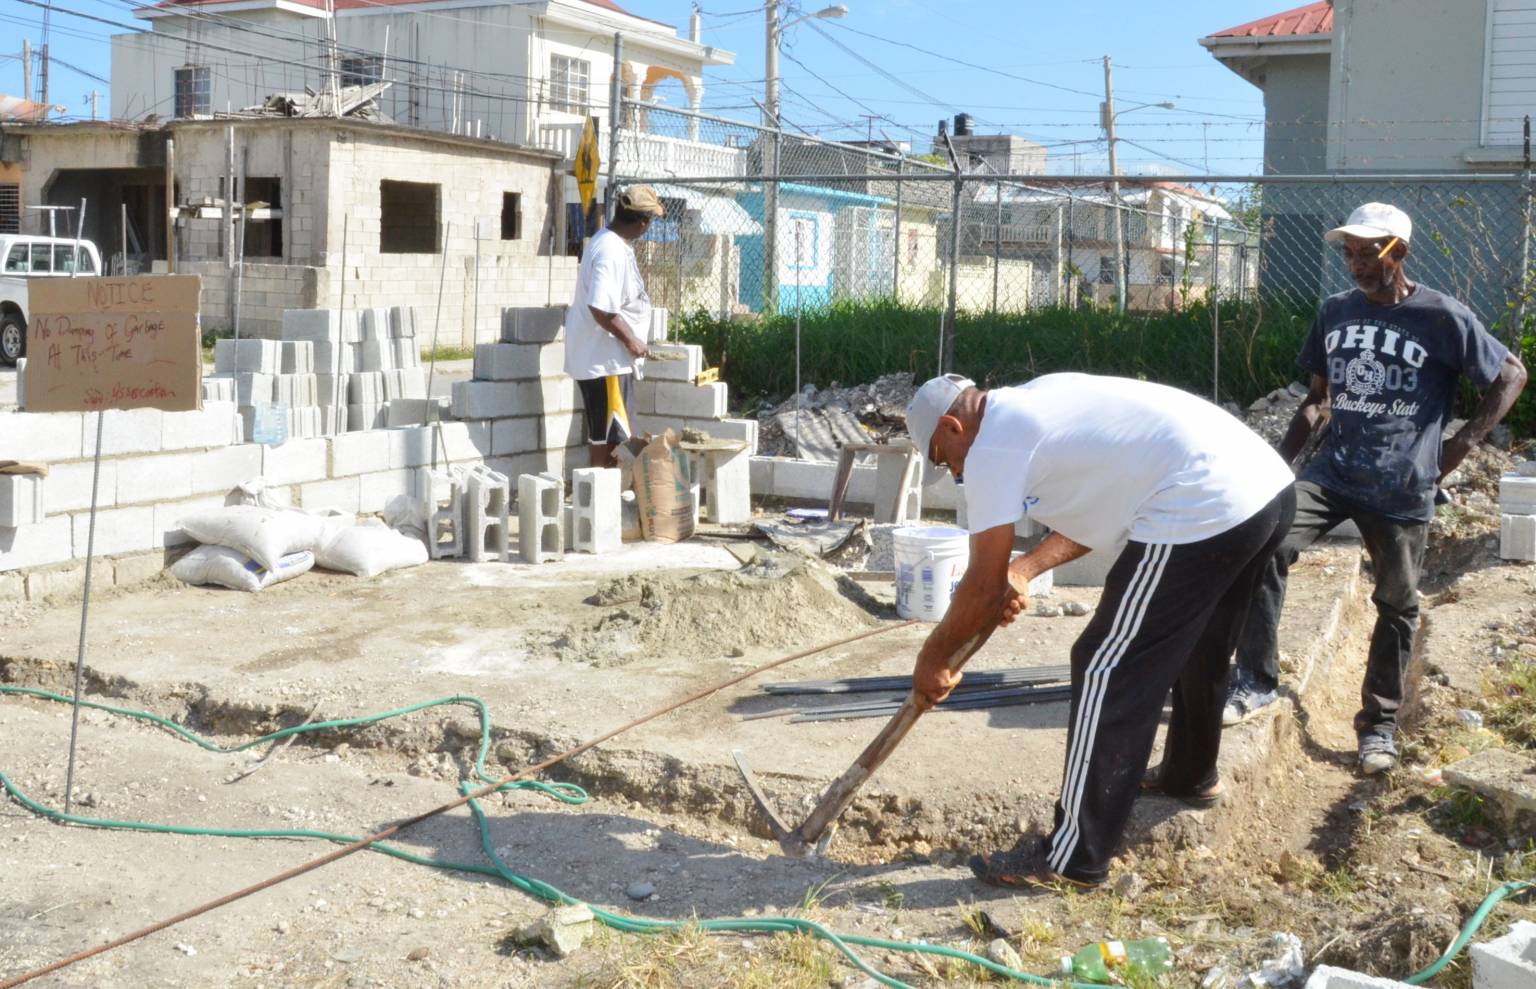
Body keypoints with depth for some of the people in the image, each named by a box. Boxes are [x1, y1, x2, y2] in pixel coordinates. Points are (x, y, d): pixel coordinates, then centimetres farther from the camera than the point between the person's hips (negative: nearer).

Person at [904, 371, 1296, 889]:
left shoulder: (991, 448, -5)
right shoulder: (1035, 403, 22)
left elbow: (983, 587, -2)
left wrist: (932, 659, 12)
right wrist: (1024, 568, 22)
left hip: (1203, 511, -10)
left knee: (1108, 673, -3)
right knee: (1197, 647, 30)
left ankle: (1073, 859, 3)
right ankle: (1191, 774, 53)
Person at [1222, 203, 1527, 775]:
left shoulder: (1443, 318, -7)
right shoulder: (1335, 312, 6)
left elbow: (1511, 376, 3)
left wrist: (1463, 444, -5)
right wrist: (1277, 464, 6)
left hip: (1403, 489, -3)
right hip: (1334, 471, 3)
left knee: (1396, 605, 7)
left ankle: (1378, 726, 23)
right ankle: (1256, 684, -13)